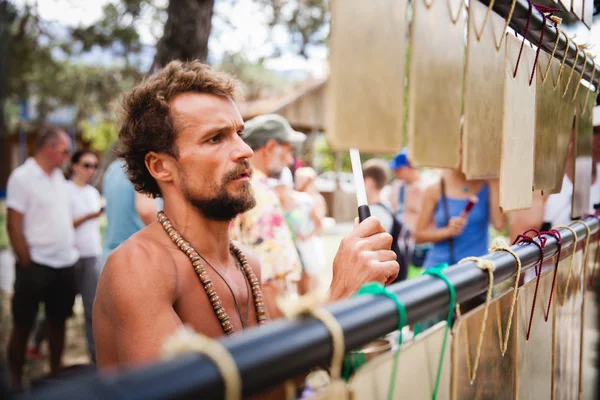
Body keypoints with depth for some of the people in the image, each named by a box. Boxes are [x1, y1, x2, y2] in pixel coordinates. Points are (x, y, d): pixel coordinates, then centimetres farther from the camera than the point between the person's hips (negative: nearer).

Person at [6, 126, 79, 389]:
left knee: (58, 320, 13)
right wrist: (27, 264, -14)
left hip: (64, 263, 7)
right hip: (36, 265, -7)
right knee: (23, 326, 4)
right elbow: (14, 225, -12)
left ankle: (55, 374, 25)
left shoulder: (58, 176, 11)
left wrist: (70, 247, 10)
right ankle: (15, 381, 15)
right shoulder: (22, 177, -10)